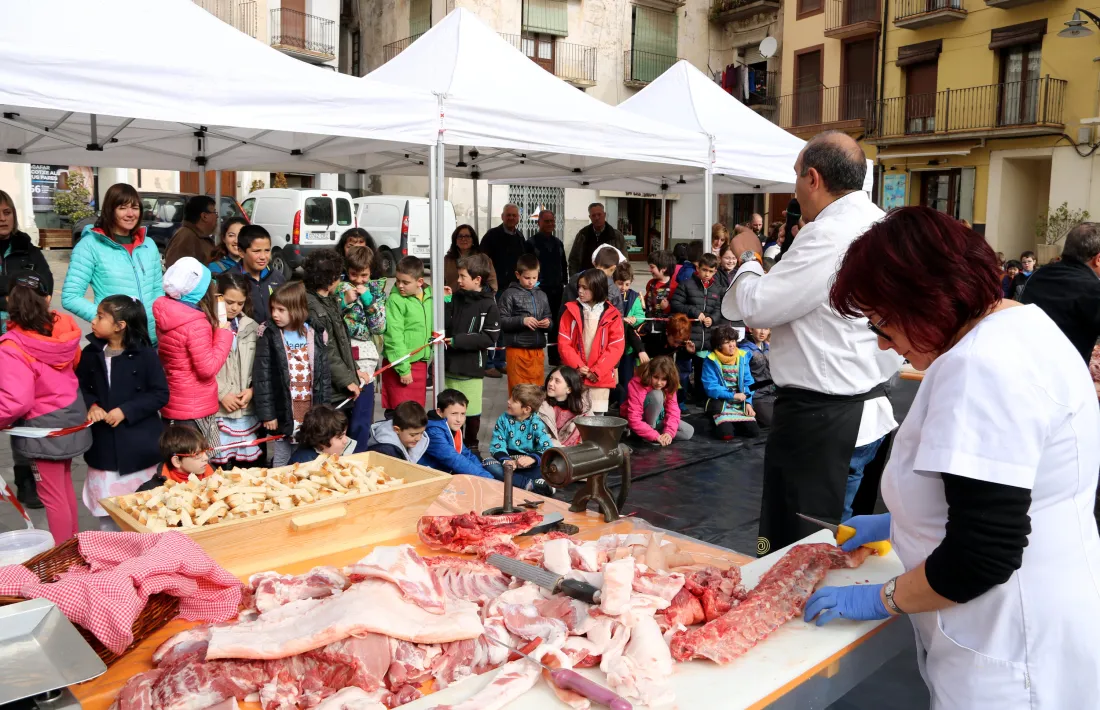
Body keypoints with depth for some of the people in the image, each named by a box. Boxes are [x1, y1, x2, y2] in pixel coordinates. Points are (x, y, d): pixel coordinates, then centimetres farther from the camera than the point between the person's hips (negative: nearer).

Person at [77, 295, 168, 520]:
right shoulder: (90, 354, 3)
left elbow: (160, 394, -9)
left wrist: (126, 411, -16)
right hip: (103, 445, 3)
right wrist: (91, 406, -8)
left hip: (139, 445, -3)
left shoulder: (145, 354, -9)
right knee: (106, 509, 8)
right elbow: (80, 387, 13)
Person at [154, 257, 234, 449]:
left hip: (171, 404, 8)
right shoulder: (197, 324, -23)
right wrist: (223, 334, -12)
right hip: (195, 408, -8)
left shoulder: (165, 315, 1)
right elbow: (207, 368, -21)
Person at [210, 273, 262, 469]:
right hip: (217, 409, -4)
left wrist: (251, 390, -4)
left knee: (249, 465, 10)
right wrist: (222, 393, -11)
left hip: (247, 409, 4)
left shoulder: (251, 327, 10)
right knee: (222, 466, -1)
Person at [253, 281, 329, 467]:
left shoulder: (314, 335, 2)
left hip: (311, 408, 2)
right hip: (283, 410, -2)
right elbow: (261, 377, -7)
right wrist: (266, 413, -11)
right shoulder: (269, 337, -5)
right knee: (282, 462, 10)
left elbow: (323, 372, 5)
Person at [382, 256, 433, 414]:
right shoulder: (395, 300, -13)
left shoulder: (429, 295, 3)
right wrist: (403, 368, -16)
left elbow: (432, 329, 13)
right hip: (400, 365, -5)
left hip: (420, 362, 5)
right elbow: (394, 337, -15)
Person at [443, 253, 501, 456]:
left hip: (472, 367, -4)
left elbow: (490, 338, -13)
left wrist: (458, 341, -16)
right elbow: (445, 327, 6)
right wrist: (445, 304, -10)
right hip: (451, 363, 4)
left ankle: (471, 445, 25)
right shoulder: (455, 298, 5)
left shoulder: (488, 305, -8)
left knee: (472, 411, 7)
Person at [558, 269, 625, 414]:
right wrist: (578, 366, -12)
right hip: (575, 376, 1)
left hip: (600, 378, -1)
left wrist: (597, 371, -12)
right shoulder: (571, 311, 4)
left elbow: (616, 347, -5)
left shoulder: (612, 315, 0)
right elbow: (563, 342, 1)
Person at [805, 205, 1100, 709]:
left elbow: (983, 556, -27)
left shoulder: (983, 366, -25)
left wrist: (881, 600, -13)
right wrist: (896, 522, 17)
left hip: (1012, 667, -10)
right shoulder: (1019, 324, 7)